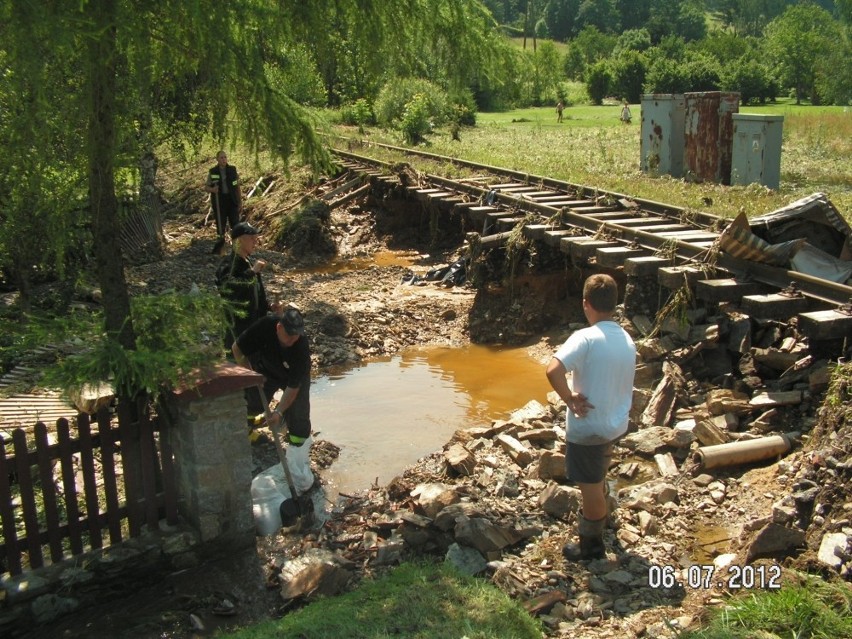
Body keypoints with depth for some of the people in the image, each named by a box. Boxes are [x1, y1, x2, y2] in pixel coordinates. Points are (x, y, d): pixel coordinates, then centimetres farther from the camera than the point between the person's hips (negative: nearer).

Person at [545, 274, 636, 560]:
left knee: (590, 486, 10)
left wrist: (570, 399, -24)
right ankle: (599, 517, 53)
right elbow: (625, 385, 10)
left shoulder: (586, 338, -24)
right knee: (598, 478, 31)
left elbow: (553, 371, -36)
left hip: (588, 426, -7)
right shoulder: (627, 340, 1)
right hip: (616, 424, 8)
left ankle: (591, 545, 26)